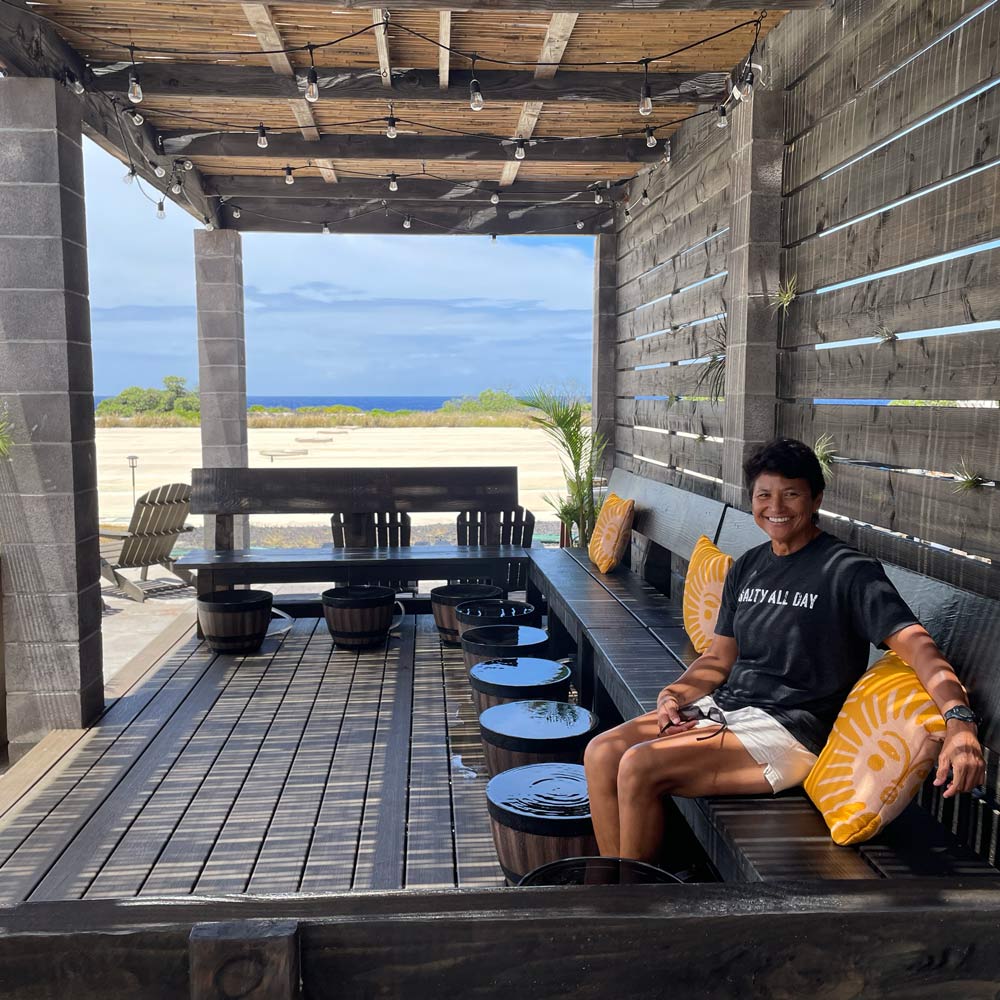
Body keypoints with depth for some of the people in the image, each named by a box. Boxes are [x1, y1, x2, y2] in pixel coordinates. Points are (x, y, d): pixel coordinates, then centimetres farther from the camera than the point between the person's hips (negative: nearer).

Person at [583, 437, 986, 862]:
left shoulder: (850, 571, -8)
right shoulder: (747, 567, 13)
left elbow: (915, 643, -19)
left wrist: (959, 720, -36)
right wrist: (673, 695, -3)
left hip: (787, 729, -7)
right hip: (723, 706, 7)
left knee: (639, 766, -23)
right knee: (602, 754, -11)